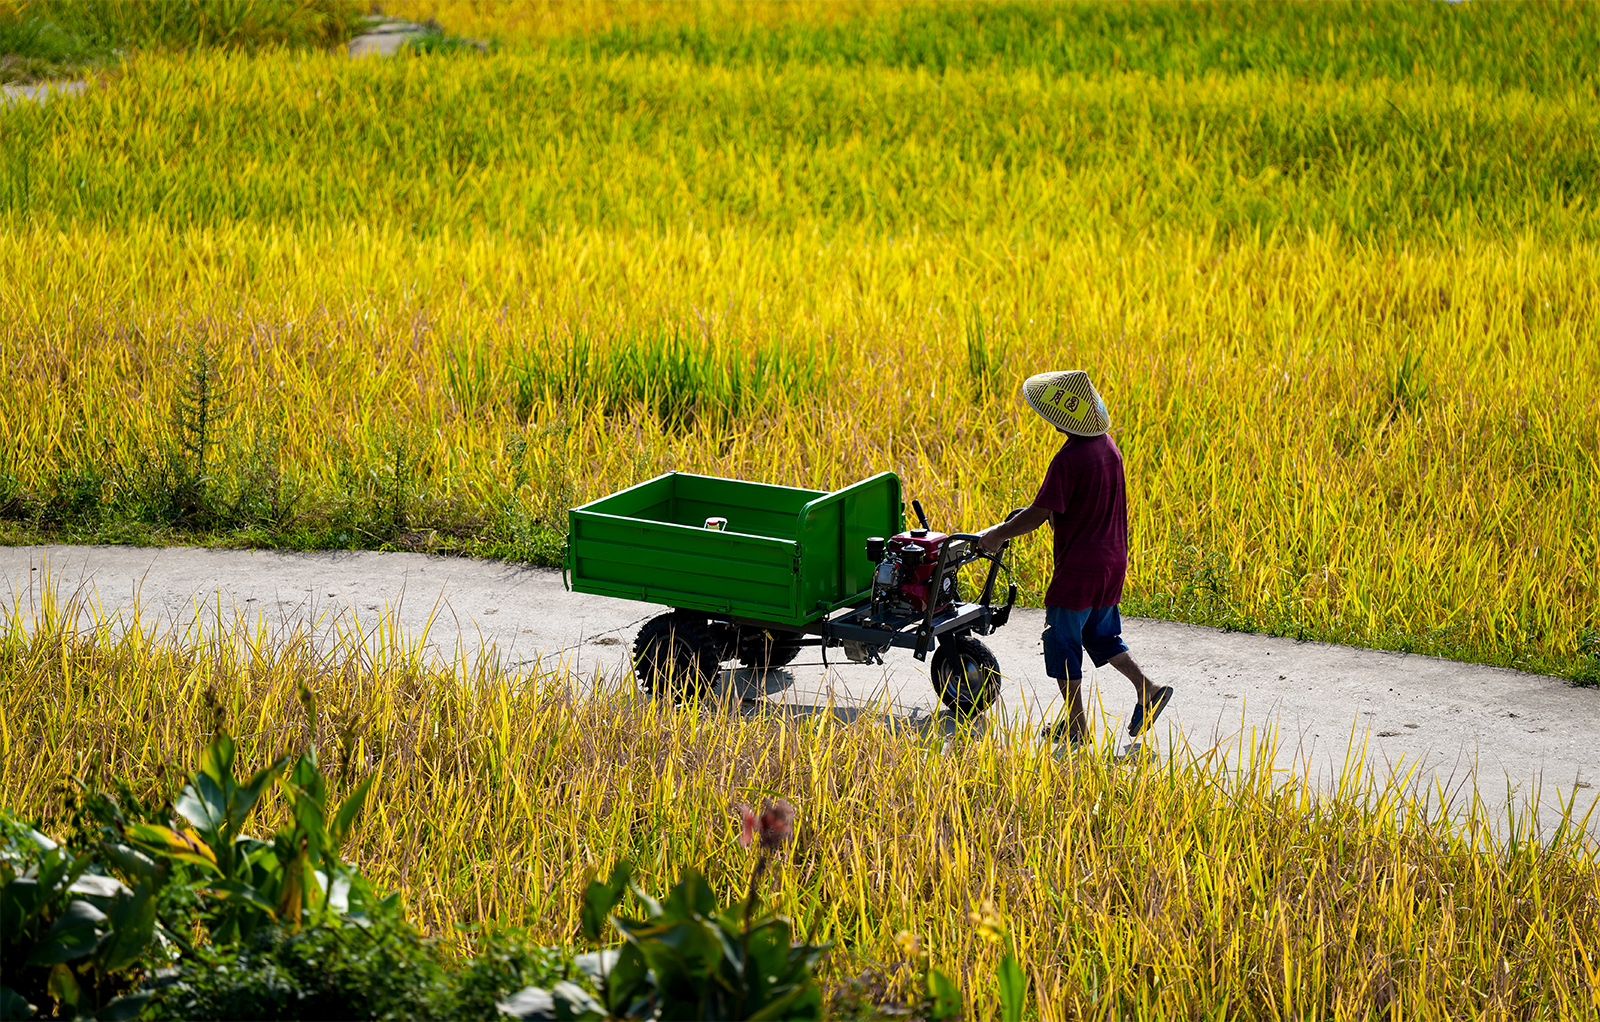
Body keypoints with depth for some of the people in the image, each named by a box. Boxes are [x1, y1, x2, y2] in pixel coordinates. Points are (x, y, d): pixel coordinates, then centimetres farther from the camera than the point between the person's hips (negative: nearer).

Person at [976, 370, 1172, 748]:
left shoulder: (1069, 459, -23)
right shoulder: (1107, 445, 3)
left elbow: (1039, 515, -22)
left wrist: (998, 533, -9)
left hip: (1078, 568, -8)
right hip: (1112, 560, 8)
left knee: (1062, 642, 6)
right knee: (1100, 634, 24)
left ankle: (1076, 726, 11)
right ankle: (1147, 688, 13)